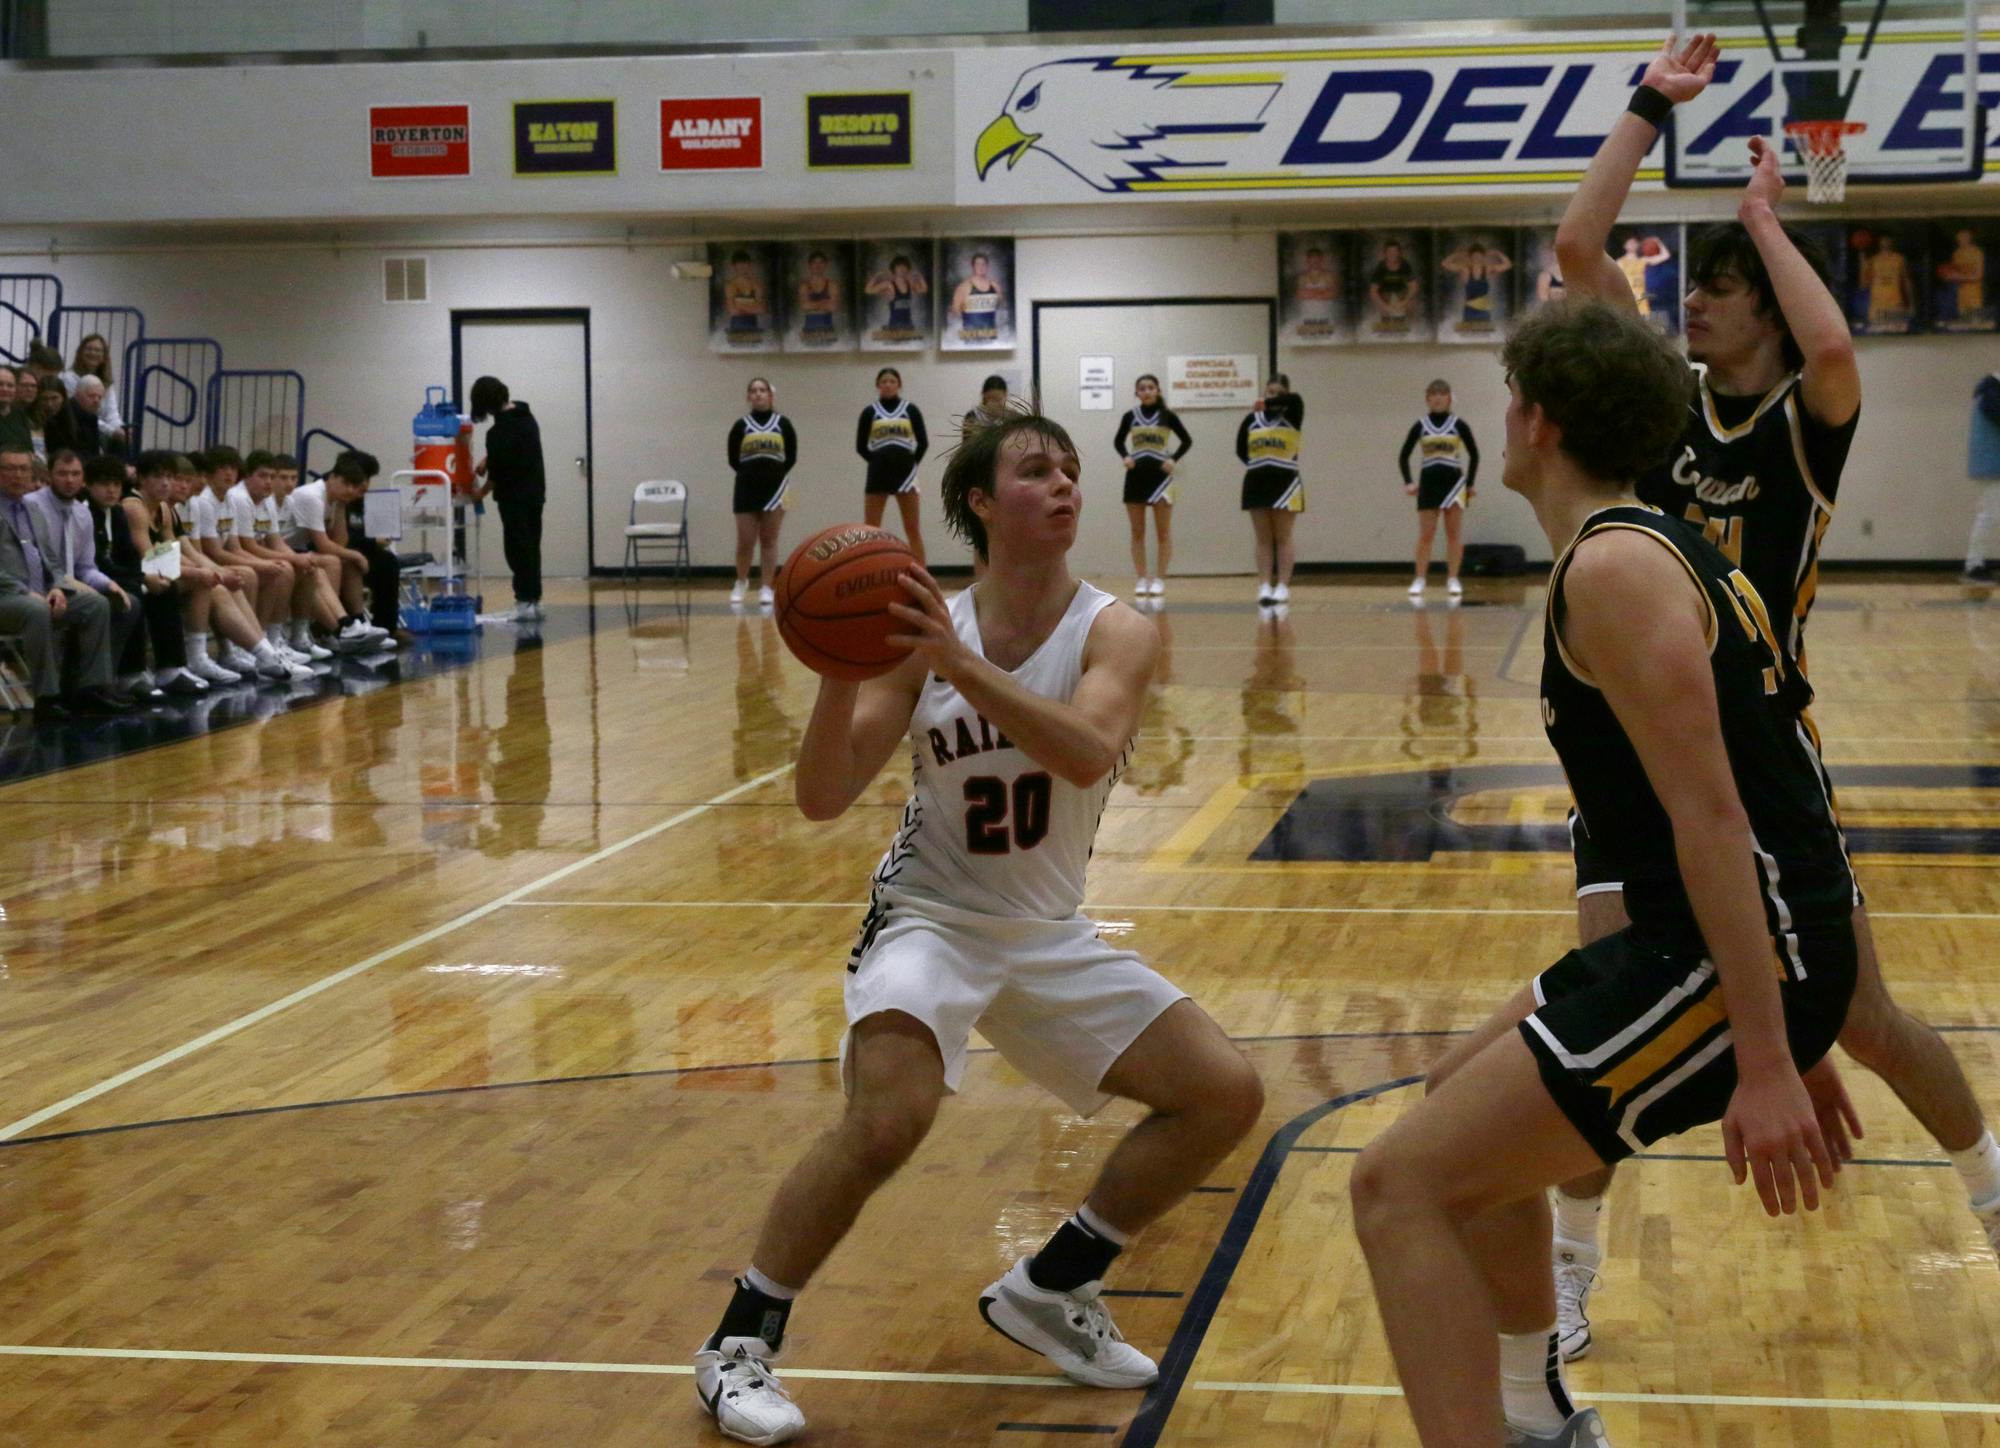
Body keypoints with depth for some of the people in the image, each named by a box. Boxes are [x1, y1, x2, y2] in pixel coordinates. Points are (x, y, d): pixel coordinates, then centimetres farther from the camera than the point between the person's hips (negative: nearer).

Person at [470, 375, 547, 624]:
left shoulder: (498, 432, -20)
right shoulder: (526, 416, 6)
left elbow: (498, 473, -13)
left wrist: (482, 492, 5)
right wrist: (487, 459, 15)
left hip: (514, 497, -8)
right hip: (536, 492, 8)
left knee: (517, 548, -2)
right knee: (531, 547, 12)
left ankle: (526, 601, -4)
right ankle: (535, 600, 14)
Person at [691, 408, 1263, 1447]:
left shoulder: (1114, 633, -10)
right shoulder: (925, 633, -10)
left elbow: (1089, 753, -33)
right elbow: (824, 799, -14)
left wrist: (962, 664, -43)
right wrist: (841, 675, -31)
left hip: (1051, 934, 4)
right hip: (932, 919, -4)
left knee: (1227, 1096, -2)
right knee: (888, 1118, -30)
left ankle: (1048, 1291, 14)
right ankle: (740, 1341, -11)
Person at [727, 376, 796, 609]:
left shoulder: (783, 423, 2)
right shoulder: (741, 425, 2)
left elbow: (791, 457, 2)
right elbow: (733, 460, 3)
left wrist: (775, 474, -3)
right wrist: (752, 473, -1)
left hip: (774, 488, 0)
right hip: (747, 489, 0)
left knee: (769, 540, 2)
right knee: (745, 541, 0)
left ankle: (767, 588, 6)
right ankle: (741, 583, 22)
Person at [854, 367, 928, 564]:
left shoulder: (910, 410, 4)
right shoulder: (869, 412, 4)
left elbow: (923, 442, 3)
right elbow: (860, 446, 5)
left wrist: (912, 464, 2)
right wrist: (879, 462, 2)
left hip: (905, 474, 0)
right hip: (878, 475, 1)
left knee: (913, 530, 0)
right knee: (871, 531, 1)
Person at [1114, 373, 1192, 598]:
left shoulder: (1167, 415, -2)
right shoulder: (1130, 416, 3)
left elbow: (1187, 440, 4)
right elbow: (1118, 441, 15)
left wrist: (1174, 460, -9)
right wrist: (1125, 456, -3)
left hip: (1160, 475, -2)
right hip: (1135, 476, 2)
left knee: (1163, 532, -1)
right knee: (1137, 532, 4)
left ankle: (1159, 579, 2)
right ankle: (1141, 579, 10)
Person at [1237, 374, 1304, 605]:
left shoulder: (1291, 416, -1)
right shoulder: (1252, 419, 7)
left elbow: (1296, 400, -23)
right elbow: (1240, 449, 12)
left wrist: (1268, 403, -28)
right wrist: (1255, 464, -1)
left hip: (1284, 483, -3)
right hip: (1257, 483, 3)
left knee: (1282, 538, 0)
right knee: (1263, 539, 5)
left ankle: (1283, 587, 1)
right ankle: (1264, 587, 6)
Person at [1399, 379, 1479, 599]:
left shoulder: (1459, 424, -1)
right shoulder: (1420, 426, 2)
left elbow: (1474, 454, 5)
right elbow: (1403, 456, 7)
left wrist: (1470, 483, 1)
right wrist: (1408, 482, -4)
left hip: (1453, 482, -1)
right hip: (1428, 483, 1)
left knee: (1454, 533, 2)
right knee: (1425, 535, 1)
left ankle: (1452, 579, 7)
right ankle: (1419, 580, 5)